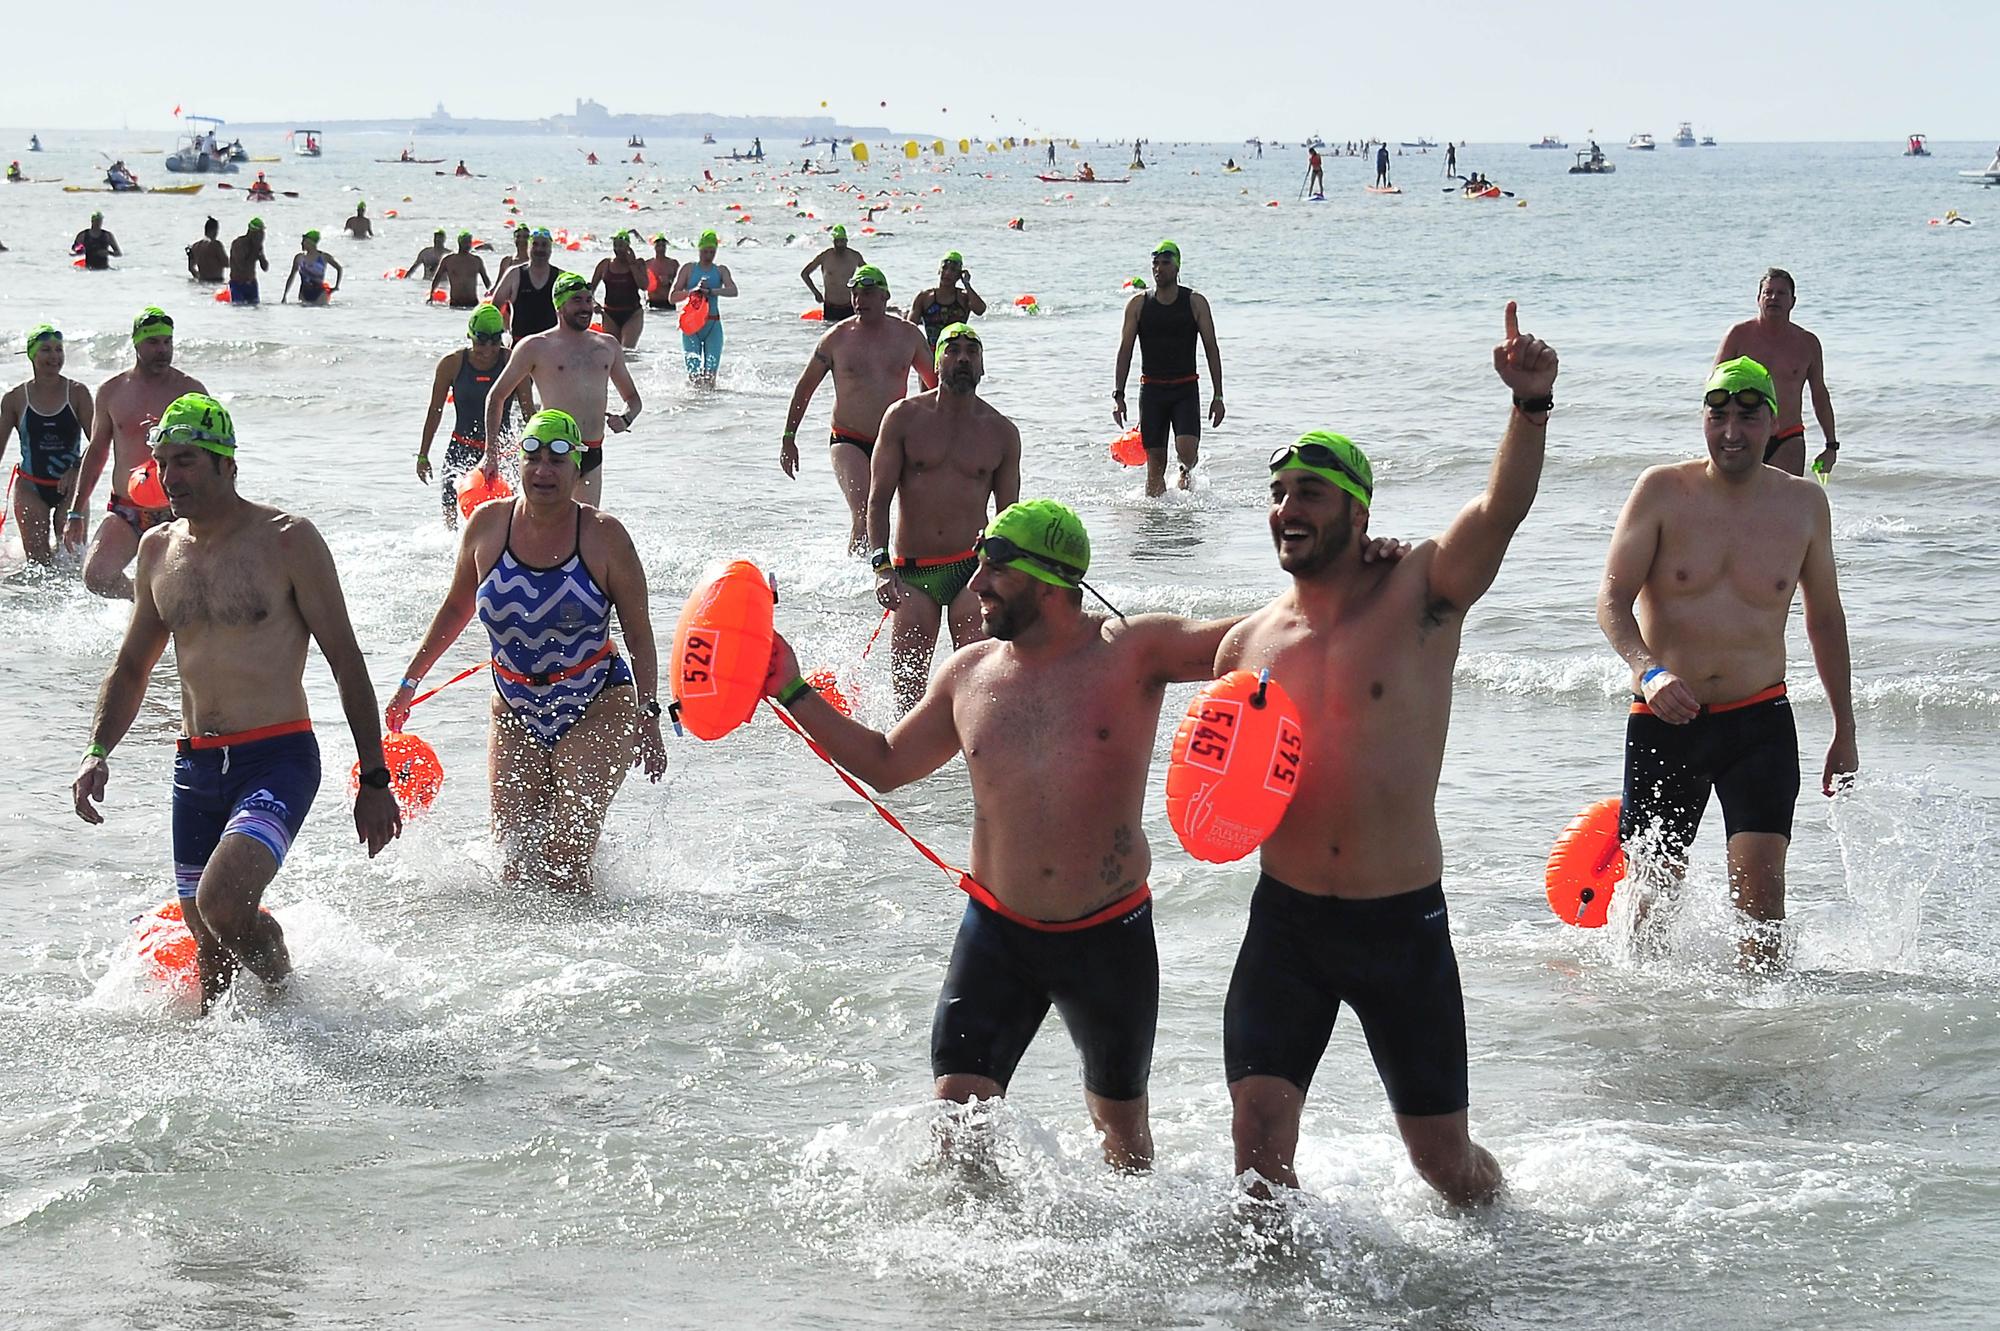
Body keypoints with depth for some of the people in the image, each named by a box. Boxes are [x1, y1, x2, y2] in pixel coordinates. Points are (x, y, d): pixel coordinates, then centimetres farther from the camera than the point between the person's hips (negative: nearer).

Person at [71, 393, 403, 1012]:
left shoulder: (286, 541, -7)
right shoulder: (159, 549, 10)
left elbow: (345, 659, -5)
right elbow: (131, 666, 22)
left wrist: (374, 780, -7)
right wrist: (97, 751, 5)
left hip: (278, 757, -6)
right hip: (196, 767, 6)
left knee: (222, 903, -25)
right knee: (209, 946, 7)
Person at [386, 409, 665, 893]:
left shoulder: (603, 536, -9)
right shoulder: (488, 524, -1)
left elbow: (639, 634, -3)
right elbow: (455, 609, 14)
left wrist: (647, 717, -8)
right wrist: (411, 681, 16)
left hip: (596, 710, -3)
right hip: (516, 714, 4)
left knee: (566, 863, -14)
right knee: (515, 859, 0)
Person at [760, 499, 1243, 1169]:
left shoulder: (1132, 651, -8)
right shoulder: (968, 674, 4)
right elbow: (885, 765, 18)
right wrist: (792, 693, 13)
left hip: (1110, 933, -2)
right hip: (998, 931, 2)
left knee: (1121, 1121, 15)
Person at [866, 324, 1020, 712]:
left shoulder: (1002, 433, 7)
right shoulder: (904, 417, 3)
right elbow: (878, 498, 0)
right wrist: (881, 566, -11)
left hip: (972, 568, 0)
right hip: (912, 573, 0)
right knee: (908, 686, -2)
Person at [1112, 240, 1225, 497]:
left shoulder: (1195, 302, 1)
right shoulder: (1138, 304, 3)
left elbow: (1211, 348, 2)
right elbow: (1125, 350, 4)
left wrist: (1217, 395, -3)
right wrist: (1119, 395, -3)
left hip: (1186, 389, -1)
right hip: (1152, 389, 1)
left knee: (1186, 450, -18)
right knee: (1155, 463, -1)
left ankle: (1187, 471, 17)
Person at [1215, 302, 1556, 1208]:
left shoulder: (1421, 598, -5)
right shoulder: (1247, 645, 6)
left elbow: (1502, 509, -23)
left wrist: (1530, 406, -40)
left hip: (1403, 922, -2)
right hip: (1286, 920, 3)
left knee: (1443, 1159, 7)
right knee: (1257, 1139, -9)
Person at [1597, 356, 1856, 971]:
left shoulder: (1804, 504, 2)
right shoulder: (1662, 492, -5)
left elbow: (1825, 617, 14)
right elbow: (1612, 600, -11)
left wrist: (1845, 731, 16)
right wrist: (1647, 669, -31)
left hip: (1759, 719, 1)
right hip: (1665, 719, -1)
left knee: (1761, 884, -14)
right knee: (1655, 886, 8)